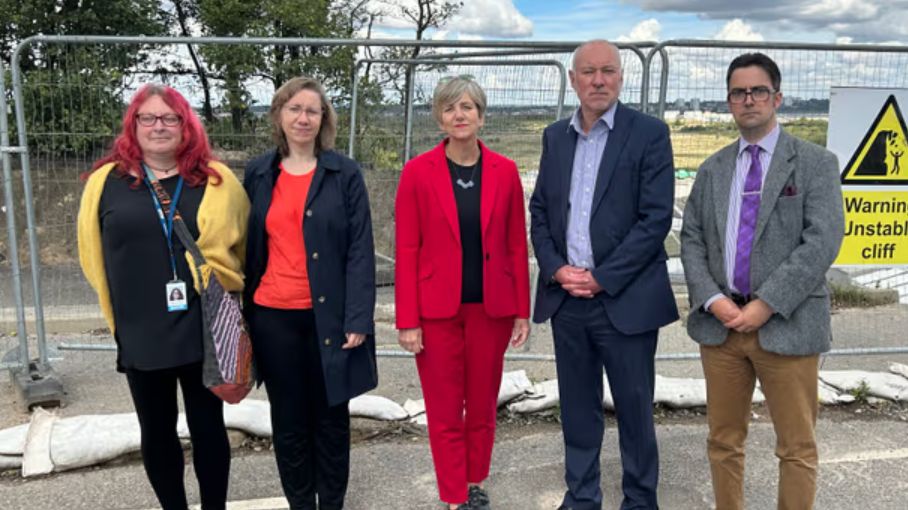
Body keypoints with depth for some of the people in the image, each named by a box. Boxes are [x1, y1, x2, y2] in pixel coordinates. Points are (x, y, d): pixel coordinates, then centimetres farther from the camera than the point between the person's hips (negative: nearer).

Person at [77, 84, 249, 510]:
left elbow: (235, 246, 8)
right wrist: (119, 317, 10)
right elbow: (95, 258, 9)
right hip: (140, 332, 1)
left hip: (203, 329, -1)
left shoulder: (216, 181, 0)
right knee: (157, 430, 14)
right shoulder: (106, 182, 1)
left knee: (207, 425, 11)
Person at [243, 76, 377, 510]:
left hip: (328, 314, -2)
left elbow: (361, 250, -7)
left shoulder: (345, 174, -3)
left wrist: (357, 318, -12)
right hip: (273, 316, 3)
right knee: (289, 420, 13)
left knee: (331, 417, 11)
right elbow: (248, 247, 9)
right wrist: (242, 311, 6)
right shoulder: (258, 174, 6)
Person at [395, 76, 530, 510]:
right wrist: (407, 320, -8)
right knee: (444, 410, 8)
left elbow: (517, 246, 4)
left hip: (492, 307, 2)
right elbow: (407, 250, -6)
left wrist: (522, 310, 3)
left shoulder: (504, 171, 1)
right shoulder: (418, 172, -5)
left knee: (483, 405, 14)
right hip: (437, 309, -2)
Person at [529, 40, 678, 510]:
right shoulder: (555, 136, 11)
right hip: (566, 298, 4)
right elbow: (539, 211, 11)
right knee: (577, 406, 14)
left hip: (625, 299, -4)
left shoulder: (649, 133, -4)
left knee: (634, 408, 8)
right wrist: (556, 269, -5)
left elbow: (656, 218, -11)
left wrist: (602, 278, -14)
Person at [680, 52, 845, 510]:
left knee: (796, 447, 6)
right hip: (720, 323, 4)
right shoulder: (712, 170, 13)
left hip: (786, 326, -3)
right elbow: (691, 239, 8)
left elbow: (822, 242, -10)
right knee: (724, 440, 13)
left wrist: (766, 305, -16)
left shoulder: (815, 163, 1)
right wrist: (713, 300, -8)